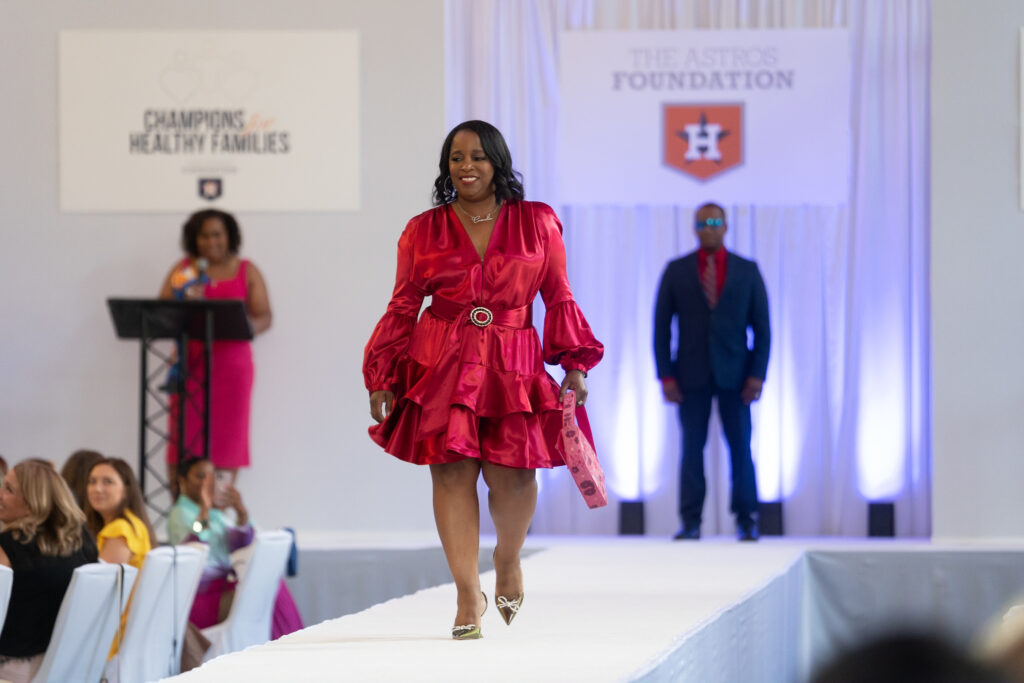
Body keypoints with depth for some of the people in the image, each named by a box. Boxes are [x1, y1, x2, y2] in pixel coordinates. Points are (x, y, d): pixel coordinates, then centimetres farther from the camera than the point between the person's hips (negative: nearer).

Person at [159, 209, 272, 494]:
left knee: (227, 439, -3)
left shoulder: (247, 272, 9)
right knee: (182, 440, -6)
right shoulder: (184, 270, 11)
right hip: (190, 362, 0)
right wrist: (183, 302, -15)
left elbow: (264, 317, 2)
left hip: (231, 362, 0)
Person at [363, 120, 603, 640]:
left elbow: (559, 300, 10)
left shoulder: (537, 224, 9)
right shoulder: (423, 232, 9)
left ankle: (508, 559, 26)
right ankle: (468, 595, -2)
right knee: (452, 473, -8)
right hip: (441, 364, 0)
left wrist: (573, 365, 2)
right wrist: (381, 378, 6)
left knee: (510, 475, -6)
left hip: (512, 365, 0)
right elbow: (403, 307, 11)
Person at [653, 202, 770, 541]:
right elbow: (662, 325, 6)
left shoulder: (747, 271, 7)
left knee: (741, 448, -3)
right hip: (692, 374, 0)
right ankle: (691, 522, 1)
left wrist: (757, 374, -4)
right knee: (692, 448, -2)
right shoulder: (676, 271, 7)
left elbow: (761, 327, 6)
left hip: (734, 374, 0)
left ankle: (746, 521, 2)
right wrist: (665, 374, -3)